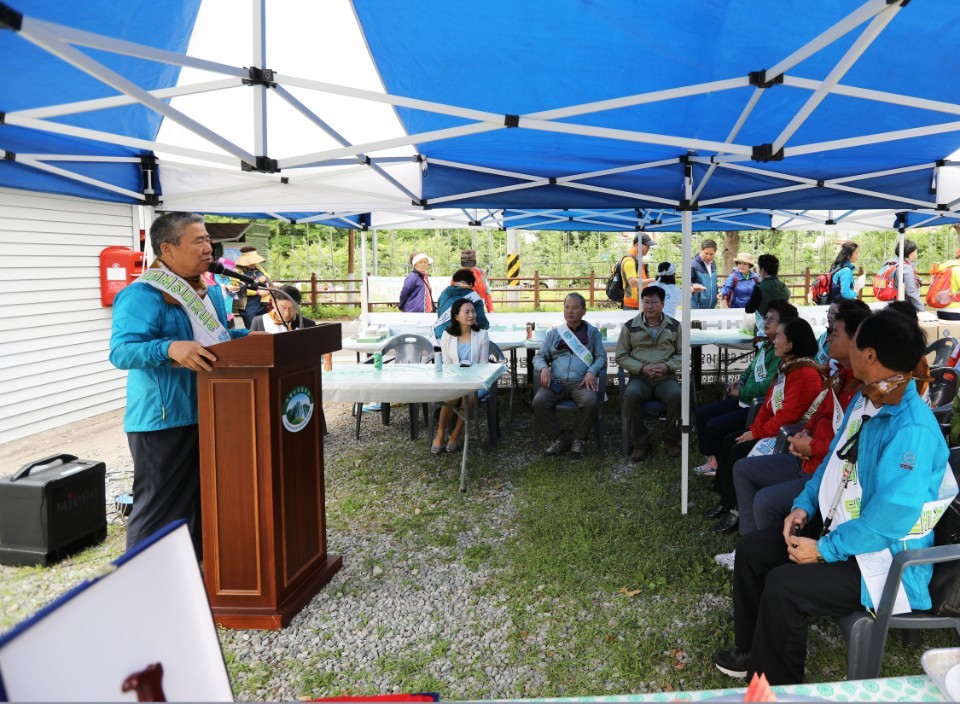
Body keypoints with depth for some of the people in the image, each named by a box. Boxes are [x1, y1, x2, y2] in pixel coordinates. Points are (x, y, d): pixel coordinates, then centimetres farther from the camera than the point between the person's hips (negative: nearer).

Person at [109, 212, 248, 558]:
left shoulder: (211, 292, 10)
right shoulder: (142, 295, -17)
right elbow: (121, 351, -26)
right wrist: (169, 348, -42)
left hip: (209, 414, 9)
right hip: (164, 419, -8)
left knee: (202, 502, 19)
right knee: (160, 510, 0)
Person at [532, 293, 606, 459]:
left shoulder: (592, 332, 17)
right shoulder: (554, 332, 20)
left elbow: (601, 357, 9)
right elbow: (539, 356, 17)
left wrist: (592, 372, -12)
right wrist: (544, 368, -8)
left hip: (581, 382, -1)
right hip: (556, 382, 2)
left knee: (590, 402, -35)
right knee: (539, 402, -29)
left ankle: (579, 440, -10)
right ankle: (558, 439, -10)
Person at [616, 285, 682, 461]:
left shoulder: (674, 326, 10)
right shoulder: (630, 327, 6)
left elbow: (681, 353, 11)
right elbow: (621, 356, 5)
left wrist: (667, 366, -10)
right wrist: (642, 368, -10)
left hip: (665, 378, 1)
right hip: (639, 378, 0)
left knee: (677, 396, -32)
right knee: (631, 395, -34)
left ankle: (672, 440, -8)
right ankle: (640, 443, -18)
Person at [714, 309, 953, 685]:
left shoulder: (913, 431, -30)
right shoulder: (863, 400, 0)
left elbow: (888, 521, -30)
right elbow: (833, 460, 13)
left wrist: (824, 550, -22)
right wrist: (803, 506, 1)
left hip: (882, 557, -9)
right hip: (838, 526, 9)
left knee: (783, 586, -25)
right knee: (750, 549, 4)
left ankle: (775, 685, 1)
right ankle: (752, 650, 22)